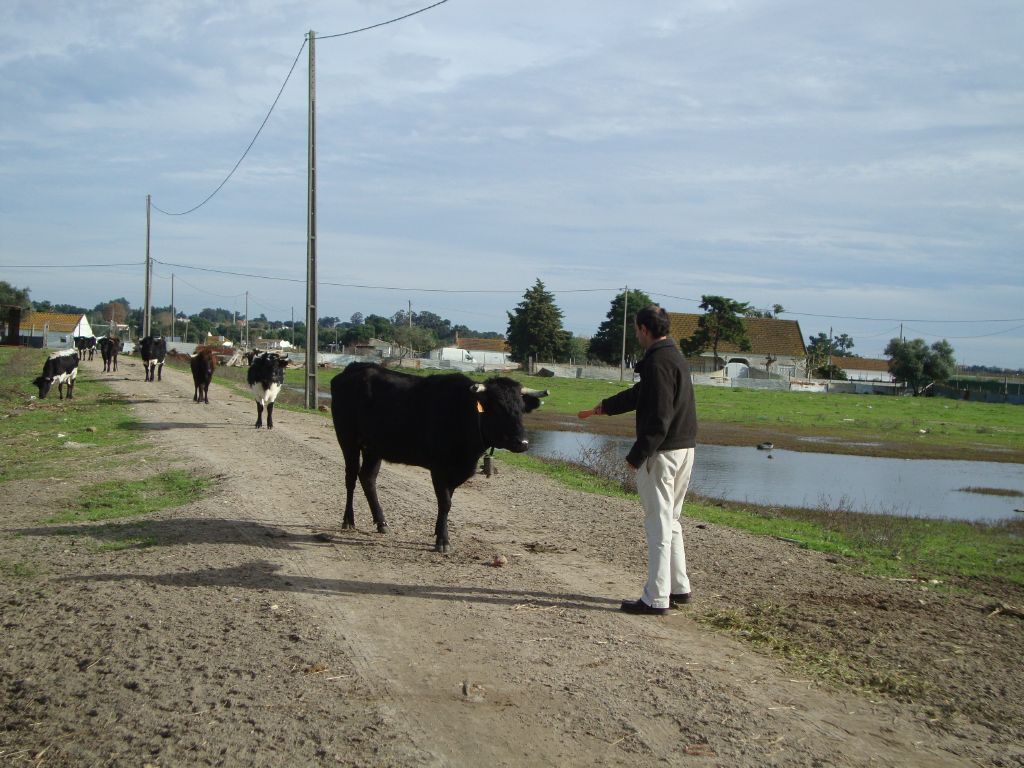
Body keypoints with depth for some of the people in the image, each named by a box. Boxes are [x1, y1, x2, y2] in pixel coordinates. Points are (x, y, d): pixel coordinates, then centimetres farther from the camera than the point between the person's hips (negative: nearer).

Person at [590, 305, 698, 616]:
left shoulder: (658, 362, -17)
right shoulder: (675, 356, 15)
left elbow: (658, 417, -23)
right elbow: (642, 393, 30)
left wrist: (636, 454, -19)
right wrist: (608, 405, 42)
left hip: (662, 451, -10)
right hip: (684, 449, 10)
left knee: (659, 523, -5)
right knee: (670, 521, 19)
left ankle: (656, 599, 0)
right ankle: (679, 588, 26)